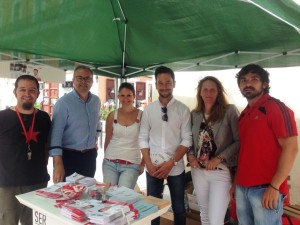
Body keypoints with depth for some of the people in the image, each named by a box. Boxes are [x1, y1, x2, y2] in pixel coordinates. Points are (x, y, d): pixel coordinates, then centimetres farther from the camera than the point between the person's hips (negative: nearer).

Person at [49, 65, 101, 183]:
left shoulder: (96, 101, 5)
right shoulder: (64, 102, -14)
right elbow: (56, 132, -21)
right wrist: (57, 163, -27)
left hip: (90, 156, 6)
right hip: (68, 156, -5)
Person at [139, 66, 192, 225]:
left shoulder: (183, 110, -4)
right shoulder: (148, 109, 2)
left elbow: (187, 140, -6)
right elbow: (143, 138, 3)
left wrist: (171, 163, -13)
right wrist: (149, 164, -6)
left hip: (176, 167, -1)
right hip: (153, 167, 2)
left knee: (178, 208, 14)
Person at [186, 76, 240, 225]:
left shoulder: (230, 111, -8)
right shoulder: (194, 114, 6)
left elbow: (239, 141, -10)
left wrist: (219, 158, -18)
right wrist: (191, 155, -4)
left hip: (221, 172, -5)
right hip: (198, 171, 5)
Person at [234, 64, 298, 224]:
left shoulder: (276, 107, -9)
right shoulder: (244, 114, 12)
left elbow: (291, 148, -15)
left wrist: (274, 187, -18)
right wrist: (236, 181, 12)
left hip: (265, 188, -7)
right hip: (242, 187, 7)